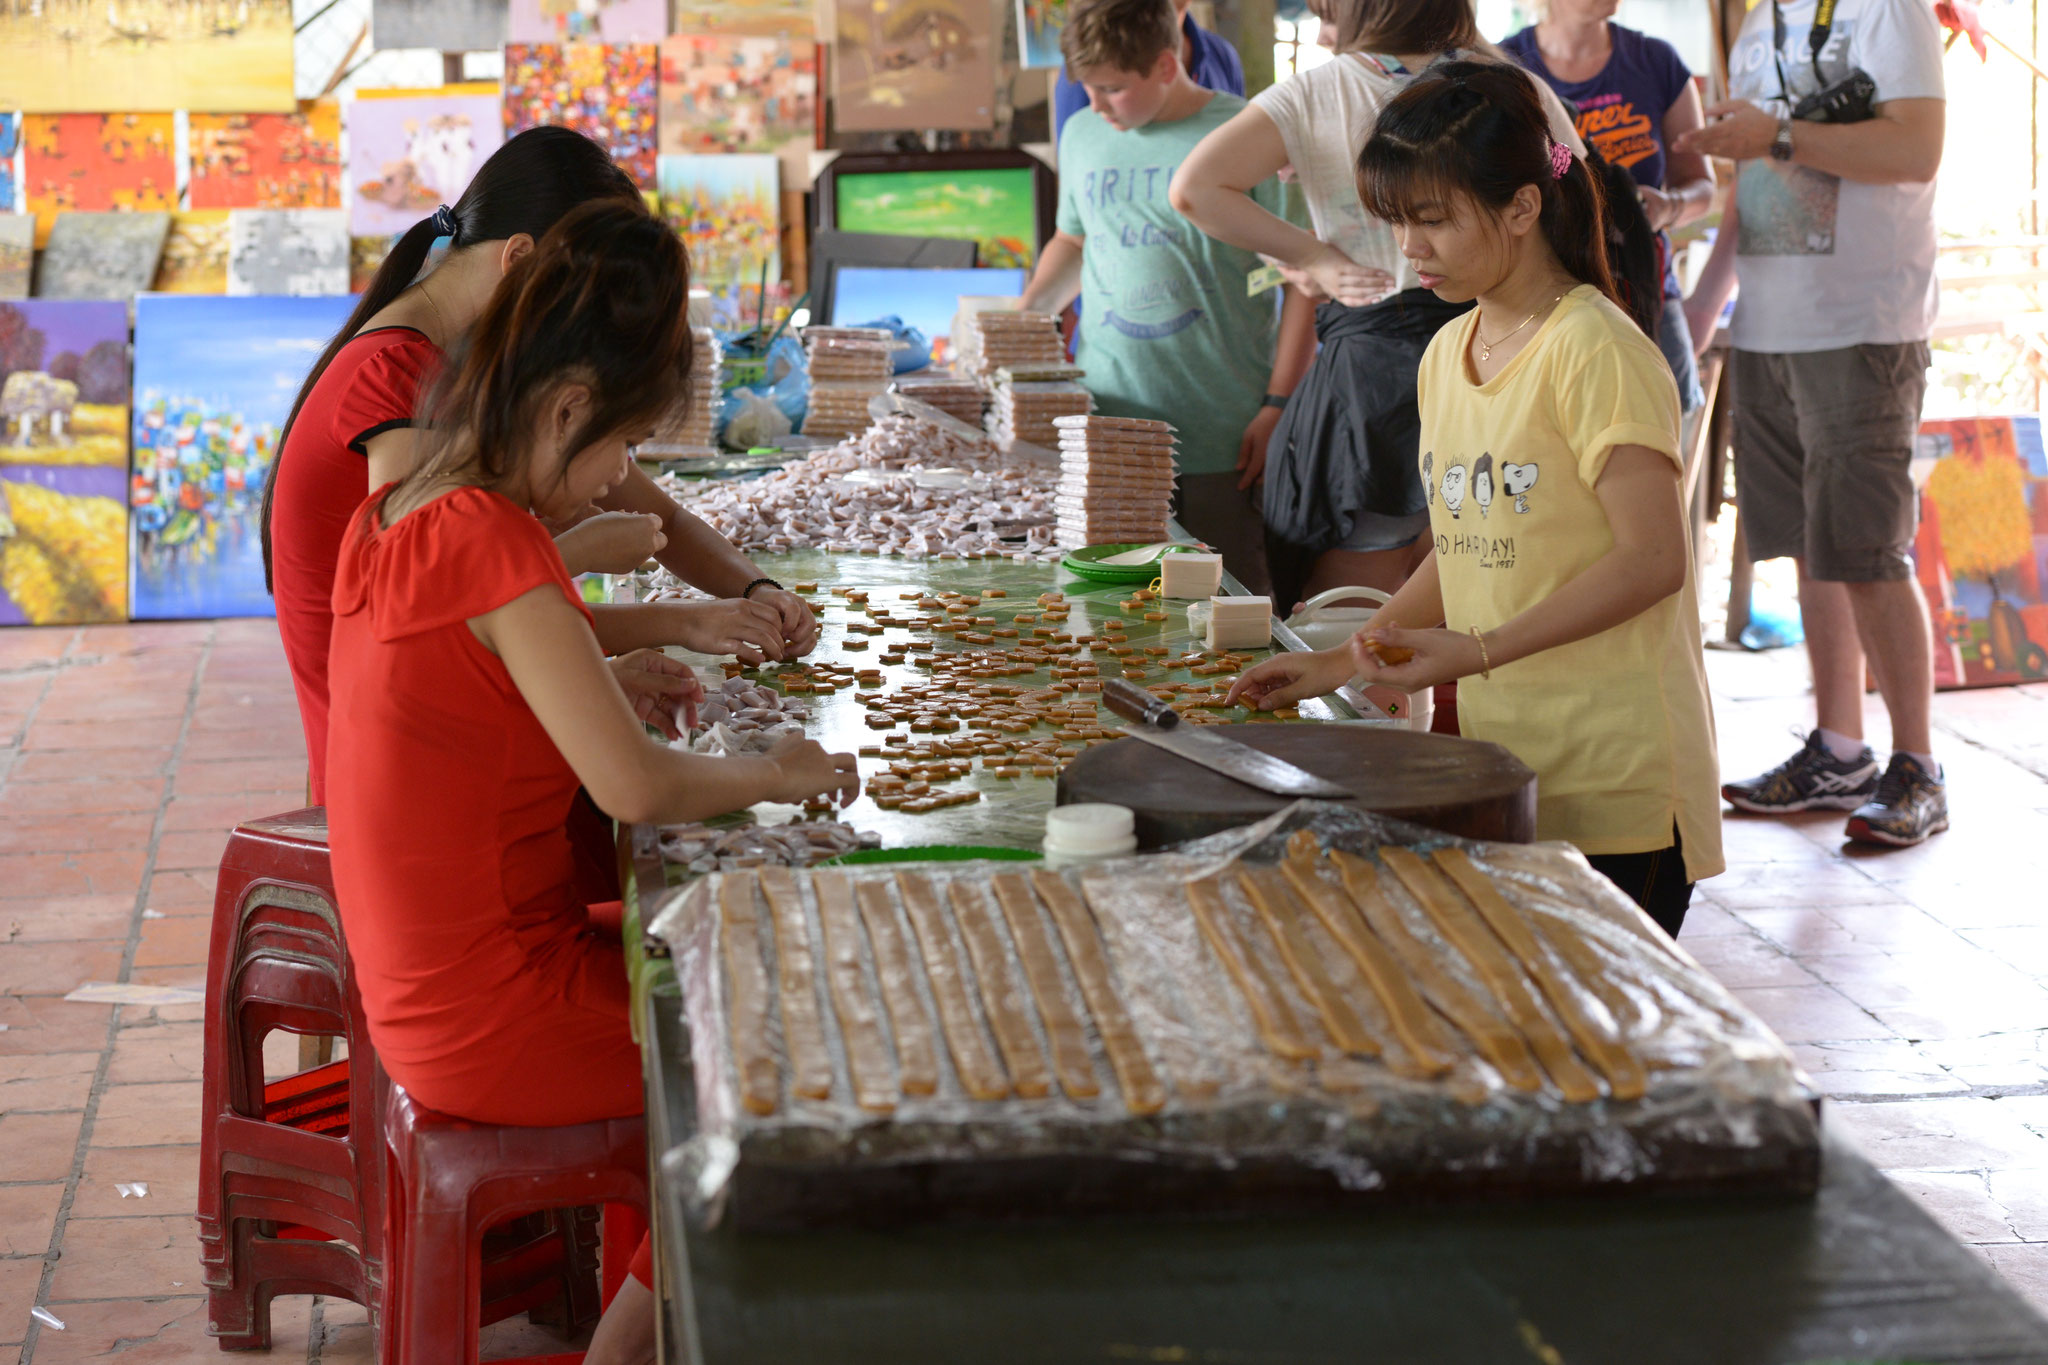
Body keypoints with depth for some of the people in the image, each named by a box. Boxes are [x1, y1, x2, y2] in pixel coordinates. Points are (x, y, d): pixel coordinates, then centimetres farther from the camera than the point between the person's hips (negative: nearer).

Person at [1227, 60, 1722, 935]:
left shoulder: (1594, 352, -12)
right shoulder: (1447, 356, 13)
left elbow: (1650, 560, -17)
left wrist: (1477, 650, -21)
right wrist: (1345, 661, 10)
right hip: (1502, 768, 7)